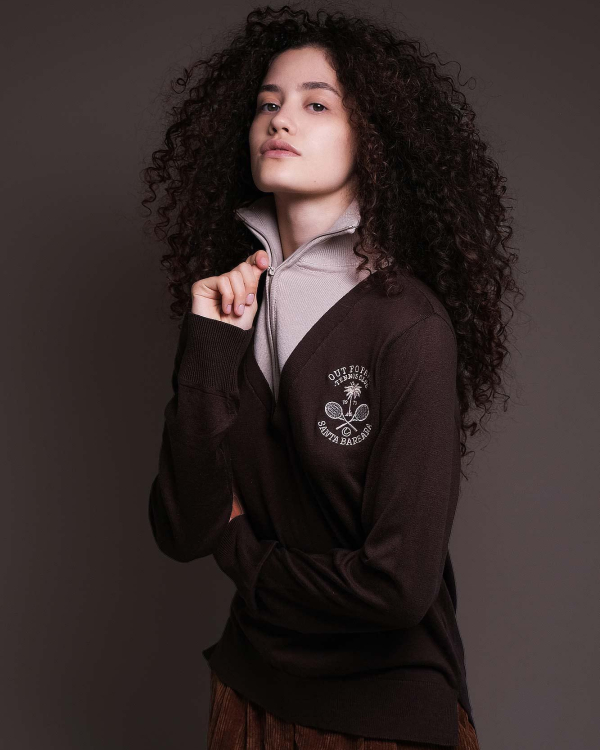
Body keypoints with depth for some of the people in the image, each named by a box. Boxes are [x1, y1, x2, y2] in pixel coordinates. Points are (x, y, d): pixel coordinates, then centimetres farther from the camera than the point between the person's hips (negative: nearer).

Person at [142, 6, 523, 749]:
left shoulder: (410, 325, -20)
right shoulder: (230, 305, -4)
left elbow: (400, 584, -24)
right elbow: (181, 532, -11)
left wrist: (244, 554, -9)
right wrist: (210, 352, -20)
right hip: (252, 690, 5)